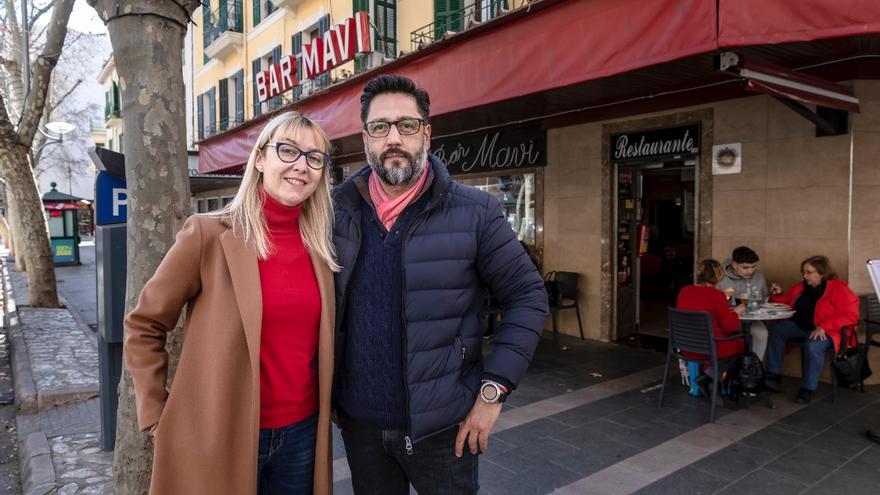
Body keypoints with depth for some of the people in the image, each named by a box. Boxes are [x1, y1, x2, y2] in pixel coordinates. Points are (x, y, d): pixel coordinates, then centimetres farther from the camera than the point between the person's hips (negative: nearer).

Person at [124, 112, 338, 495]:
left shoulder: (319, 245, 2)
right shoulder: (208, 234, -11)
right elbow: (144, 326, -3)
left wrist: (327, 405, 10)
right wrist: (156, 414, -4)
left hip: (301, 433, 4)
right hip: (222, 435, -4)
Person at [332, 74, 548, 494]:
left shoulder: (473, 212, -10)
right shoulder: (336, 210, -1)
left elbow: (528, 296, -6)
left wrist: (493, 390, -12)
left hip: (441, 424, -2)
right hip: (358, 421, 3)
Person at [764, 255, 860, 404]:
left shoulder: (839, 289, -9)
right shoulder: (800, 287, 11)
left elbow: (850, 315, -19)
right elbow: (786, 304, 26)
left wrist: (823, 326, -27)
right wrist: (778, 295, 3)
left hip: (825, 331, -7)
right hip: (798, 327, 7)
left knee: (812, 345, -35)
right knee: (777, 329, -17)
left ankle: (808, 389, -22)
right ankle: (772, 375, -18)